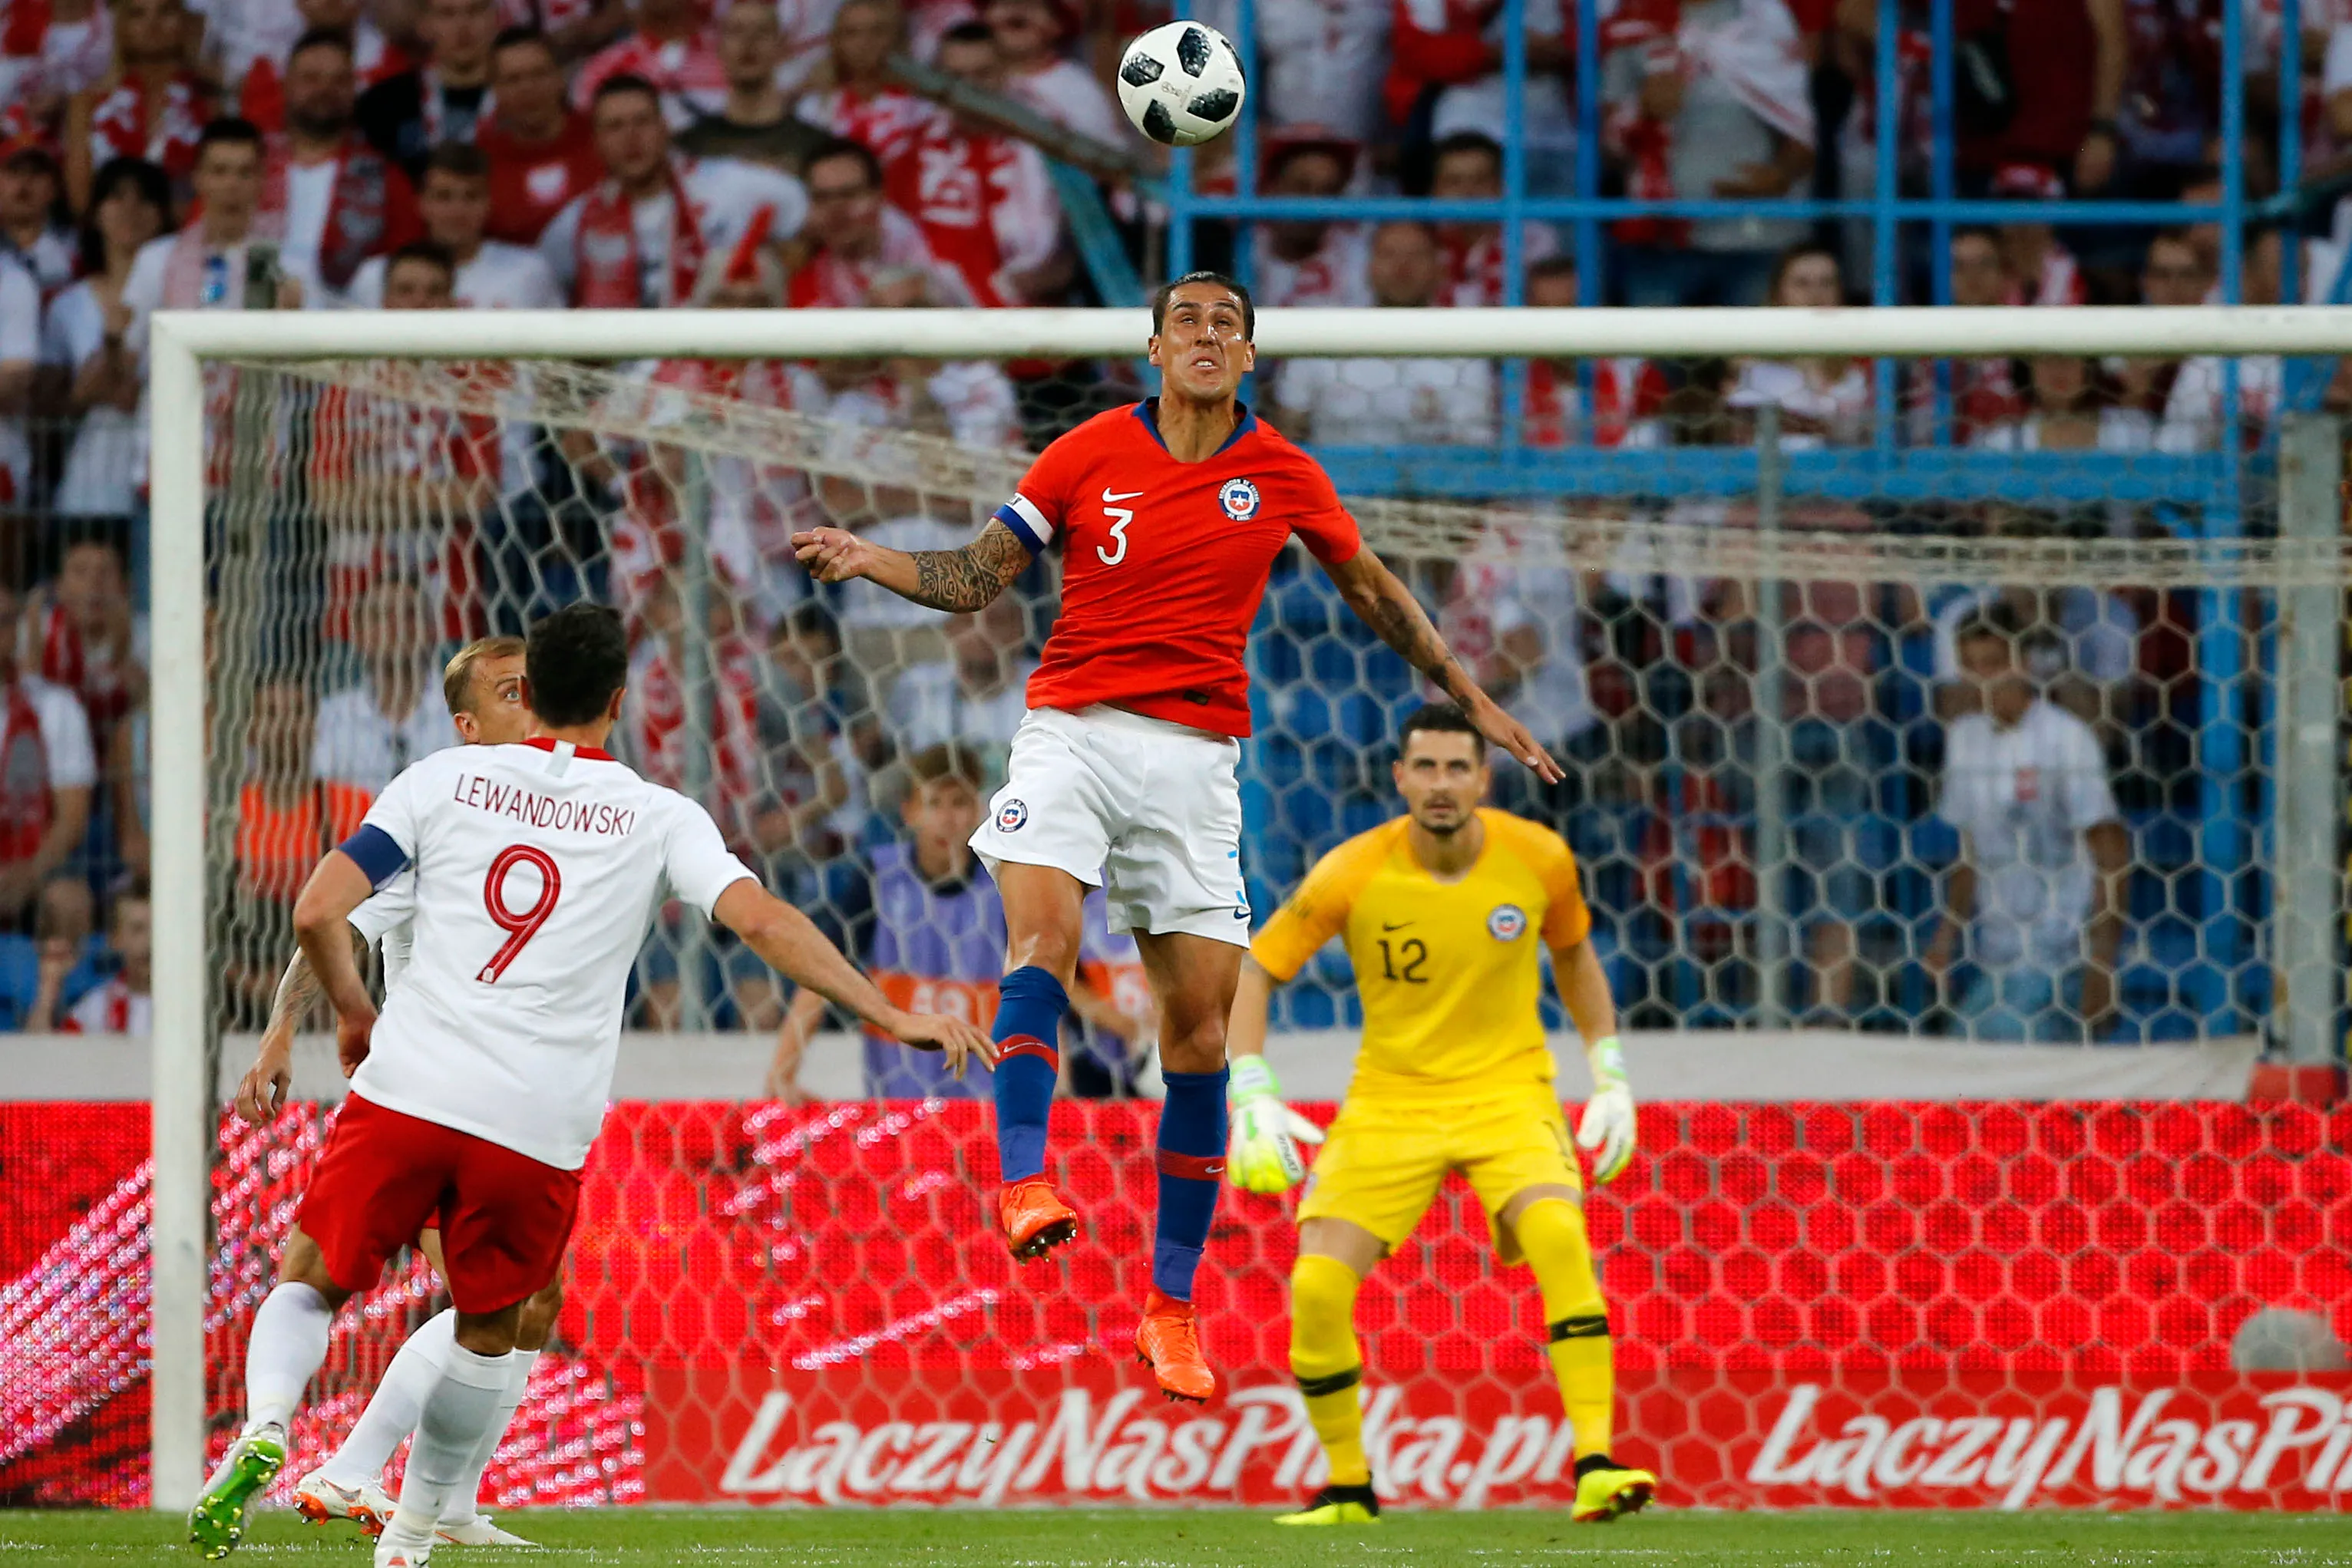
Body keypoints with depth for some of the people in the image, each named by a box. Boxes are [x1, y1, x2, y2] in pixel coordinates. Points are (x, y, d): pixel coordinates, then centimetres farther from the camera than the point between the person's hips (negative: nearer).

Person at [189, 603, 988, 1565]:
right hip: (539, 1127, 0)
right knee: (488, 1331, 21)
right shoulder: (658, 818, 7)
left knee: (309, 1279, 16)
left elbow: (319, 911, 3)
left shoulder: (448, 779, 8)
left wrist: (355, 1015, 20)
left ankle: (266, 1424, -13)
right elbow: (761, 920, -5)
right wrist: (889, 1016, -4)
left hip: (406, 1090, 0)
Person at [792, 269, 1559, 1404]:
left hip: (1195, 758, 2)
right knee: (1042, 934, -29)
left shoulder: (1283, 476, 5)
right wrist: (870, 561, -10)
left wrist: (1473, 703, 24)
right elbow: (978, 578, 7)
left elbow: (1374, 593, 21)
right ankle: (1024, 1185, -41)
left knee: (1201, 1027, -1)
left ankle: (1172, 1305, 7)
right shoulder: (1089, 456, 1)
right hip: (1072, 734, -2)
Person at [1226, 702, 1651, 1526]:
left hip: (1508, 1090, 0)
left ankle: (1596, 1468, -29)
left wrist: (1610, 1077, 7)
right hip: (1389, 1101, 0)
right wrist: (1252, 1099, -16)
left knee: (1559, 1236, -29)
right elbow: (1251, 971, -5)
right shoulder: (1352, 874, -13)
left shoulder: (1539, 860, -8)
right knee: (1317, 1288, -14)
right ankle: (1347, 1488, 9)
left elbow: (1573, 954, 13)